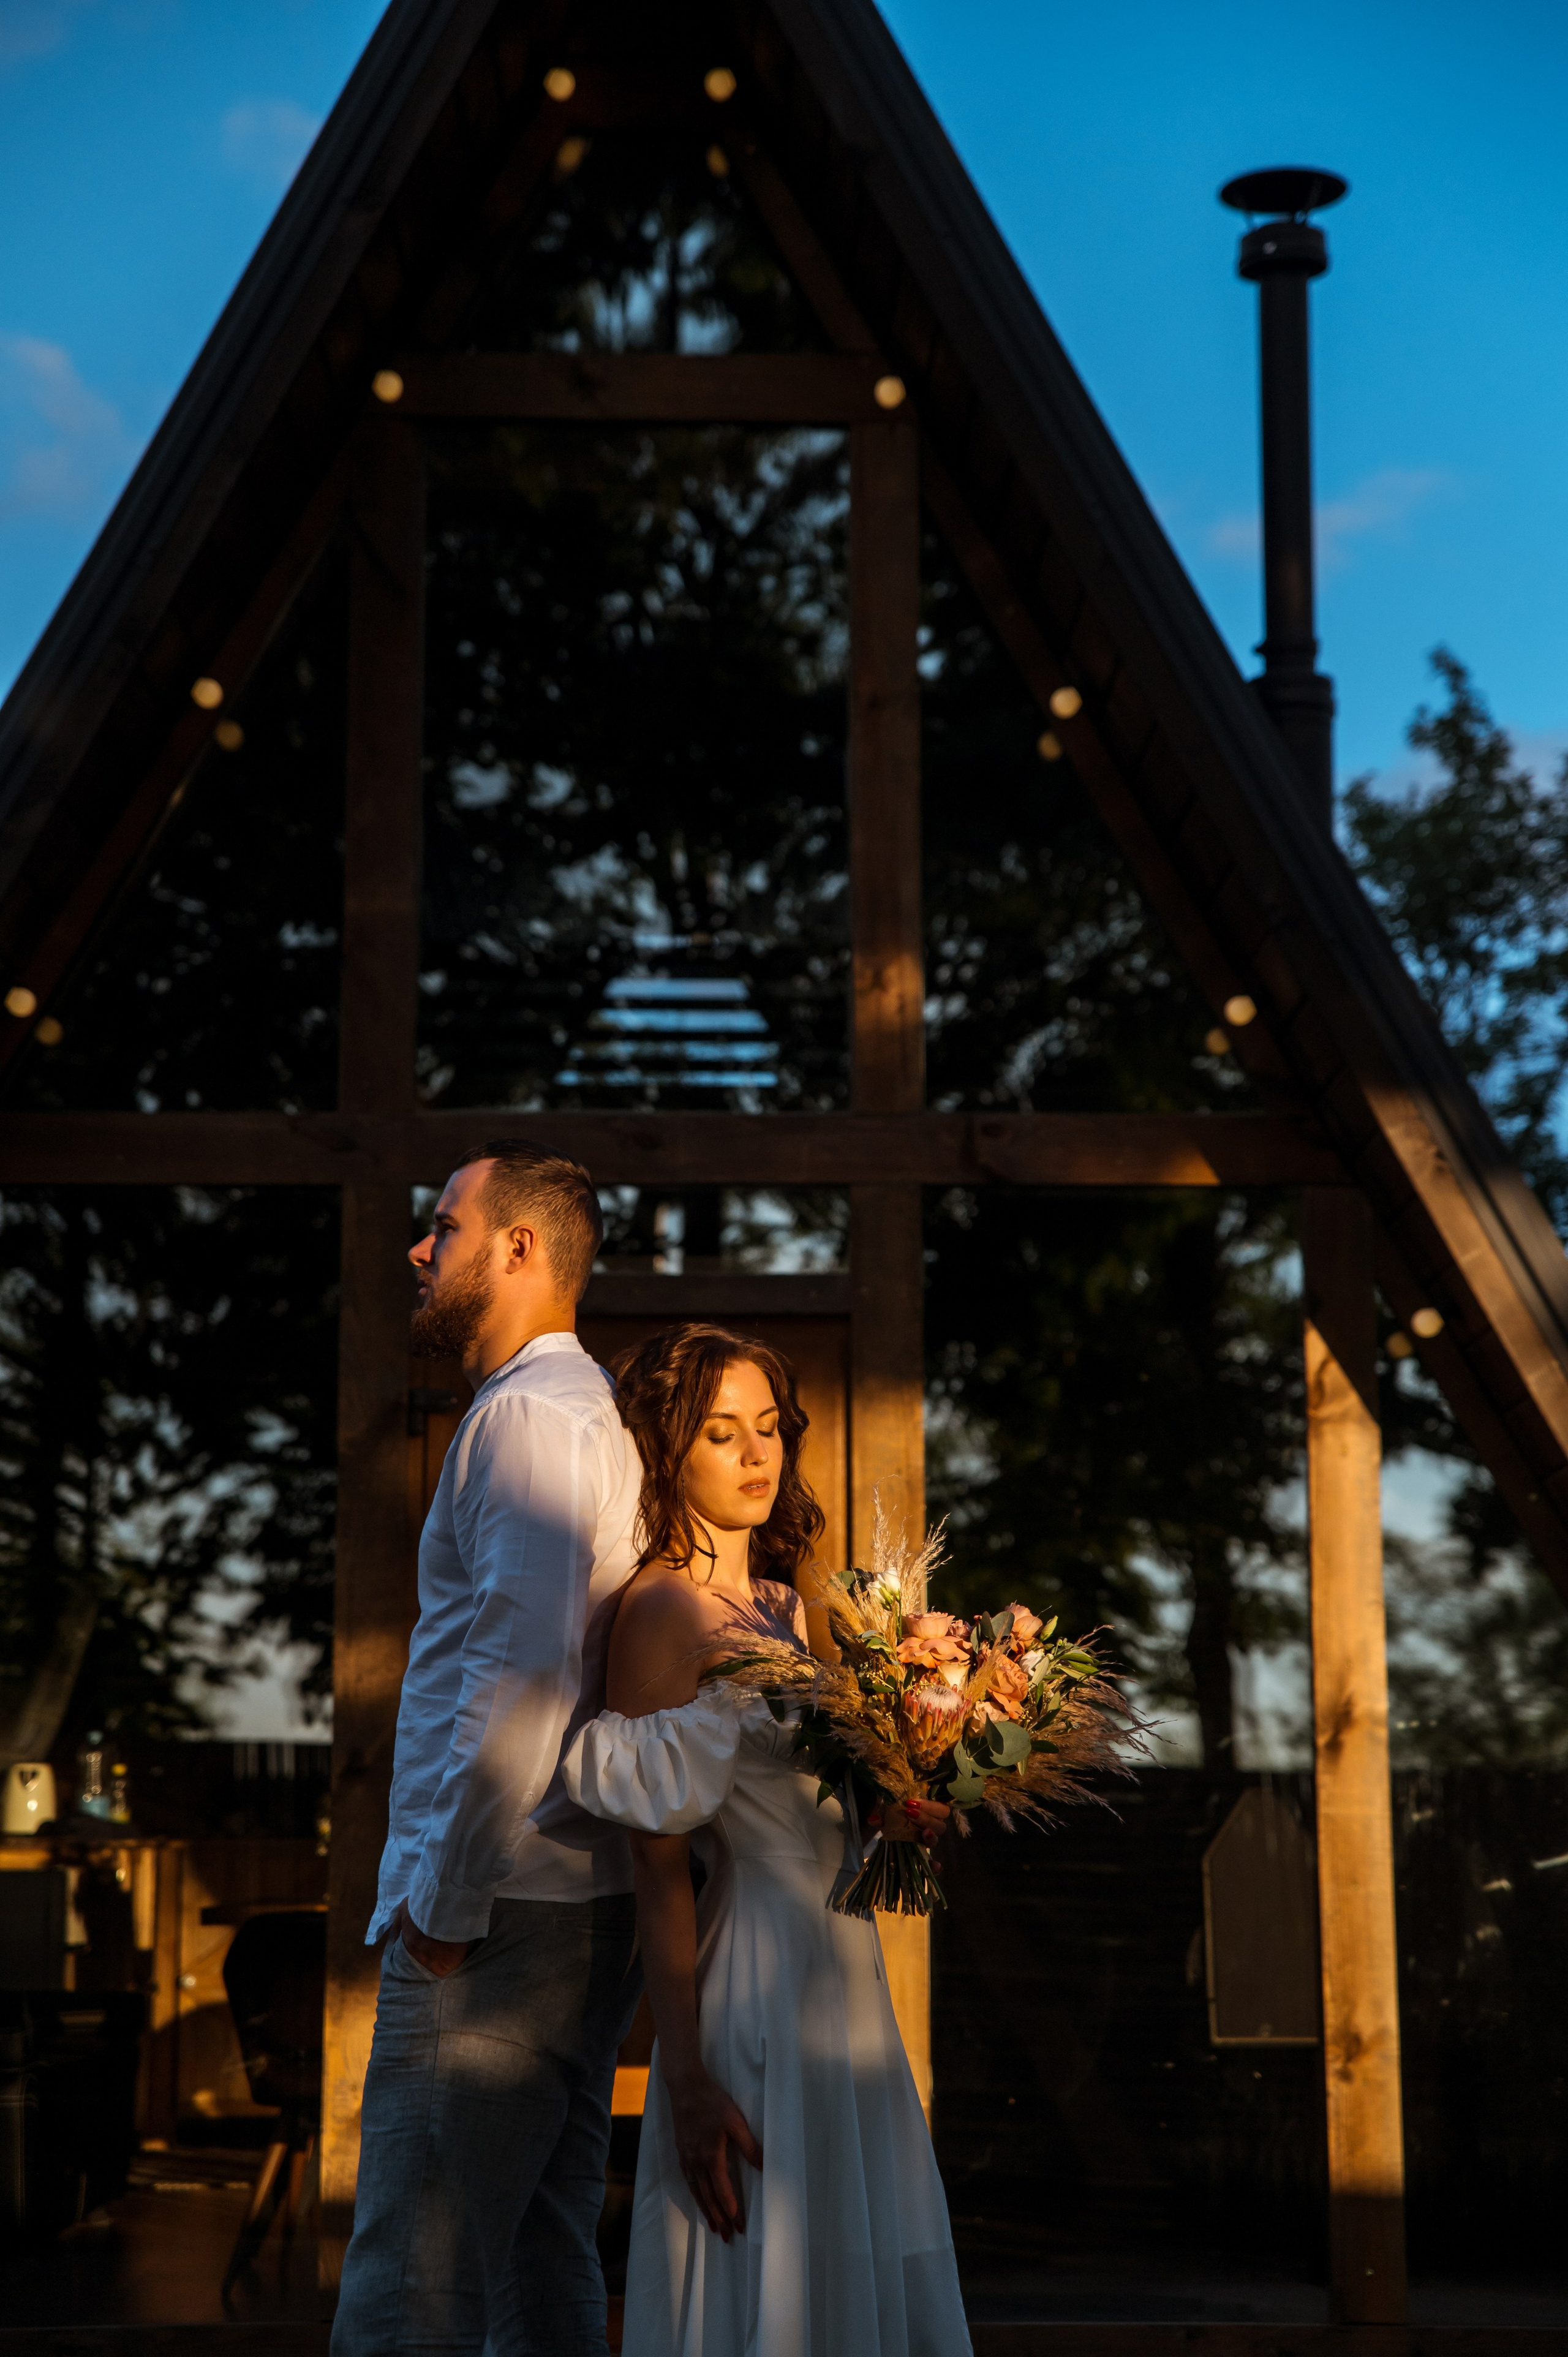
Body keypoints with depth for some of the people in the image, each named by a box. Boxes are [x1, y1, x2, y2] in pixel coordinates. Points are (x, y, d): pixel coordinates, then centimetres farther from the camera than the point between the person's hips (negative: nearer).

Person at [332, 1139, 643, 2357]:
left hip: (499, 1922, -10)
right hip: (593, 1904, 10)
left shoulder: (525, 1415, -12)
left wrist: (445, 1902, -16)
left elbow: (518, 1685, -22)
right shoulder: (604, 1412, 17)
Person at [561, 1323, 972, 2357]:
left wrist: (885, 1821, -1)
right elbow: (660, 1870, -14)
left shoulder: (781, 1603, 13)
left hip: (843, 1979, 8)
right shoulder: (665, 1609, -11)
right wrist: (685, 2080, -17)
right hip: (758, 1990, -8)